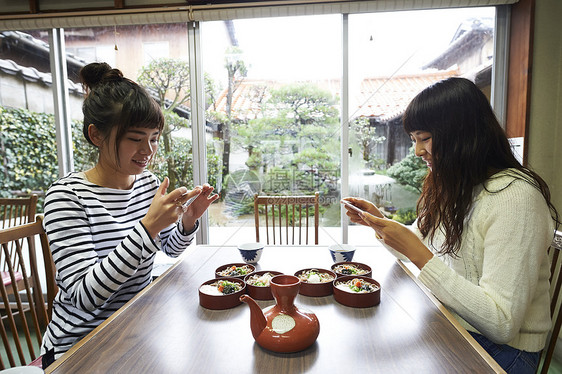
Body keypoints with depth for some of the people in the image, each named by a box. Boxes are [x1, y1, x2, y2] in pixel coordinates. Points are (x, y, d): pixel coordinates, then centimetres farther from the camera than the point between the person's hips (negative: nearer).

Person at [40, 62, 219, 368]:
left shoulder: (149, 183, -3)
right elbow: (83, 296, -25)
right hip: (79, 347, -5)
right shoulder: (67, 195, -18)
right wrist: (148, 226, -33)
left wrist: (188, 219, -11)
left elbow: (171, 249, 9)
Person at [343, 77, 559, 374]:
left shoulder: (514, 197, -23)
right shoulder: (448, 186, 3)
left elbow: (502, 324, -26)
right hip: (445, 326, 6)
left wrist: (418, 253, -30)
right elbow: (420, 247, 13)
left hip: (499, 348, -6)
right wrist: (379, 221, -3)